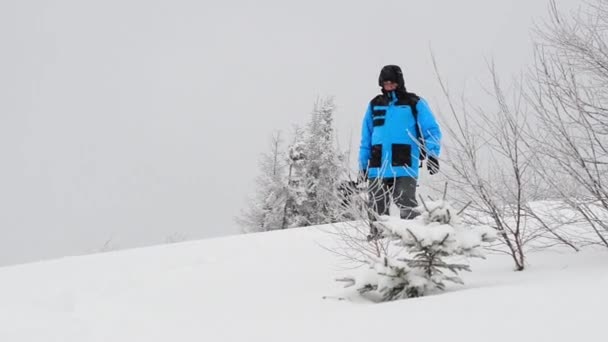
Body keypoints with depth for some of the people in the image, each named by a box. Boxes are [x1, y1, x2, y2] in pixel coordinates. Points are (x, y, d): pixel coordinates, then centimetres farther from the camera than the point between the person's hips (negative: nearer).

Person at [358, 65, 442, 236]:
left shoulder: (414, 103, 3)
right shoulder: (374, 105, 14)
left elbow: (432, 130, 1)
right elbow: (366, 138, 18)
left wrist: (432, 154, -12)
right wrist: (363, 164, 13)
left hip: (404, 166, -4)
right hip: (377, 167, 4)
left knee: (406, 207, -14)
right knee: (377, 211, 9)